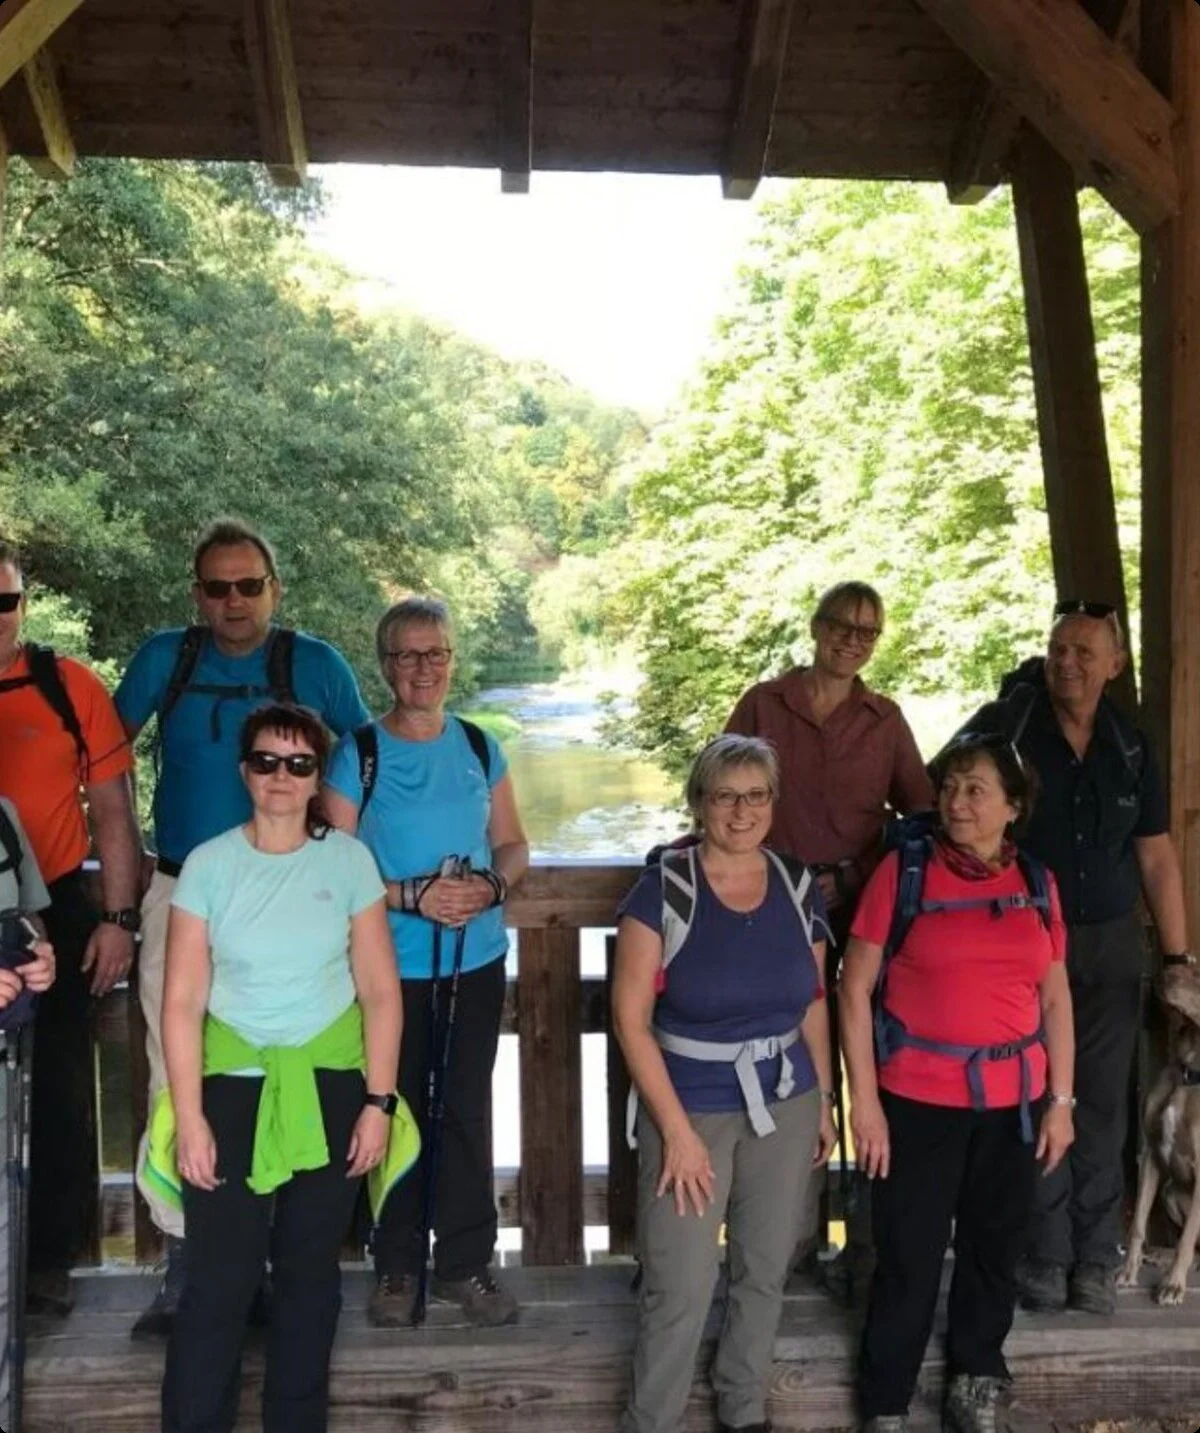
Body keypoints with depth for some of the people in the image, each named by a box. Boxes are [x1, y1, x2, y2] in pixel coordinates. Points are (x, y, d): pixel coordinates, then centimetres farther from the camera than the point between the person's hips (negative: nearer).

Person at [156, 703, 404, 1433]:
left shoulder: (349, 860, -3)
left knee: (311, 1271, 14)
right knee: (220, 1279, -1)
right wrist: (188, 1117, -8)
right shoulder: (209, 864, -5)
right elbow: (183, 1001, -5)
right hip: (234, 1085, -1)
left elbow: (381, 991, -2)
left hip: (330, 1086, 1)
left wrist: (378, 1102, -5)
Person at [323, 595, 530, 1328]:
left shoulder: (480, 748, 4)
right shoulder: (358, 753, -6)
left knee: (467, 1109, 9)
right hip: (393, 964, -2)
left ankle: (466, 1262, 24)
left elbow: (514, 844, 10)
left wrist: (492, 885, -11)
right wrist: (410, 896, -19)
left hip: (478, 959, 3)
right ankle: (399, 1268, 25)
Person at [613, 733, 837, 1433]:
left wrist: (825, 1101, 11)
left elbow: (813, 1006, 10)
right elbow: (631, 1020, -14)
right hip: (690, 1107, -4)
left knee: (765, 1271, 17)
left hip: (785, 1105, 4)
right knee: (679, 1289, -1)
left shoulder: (800, 889, -1)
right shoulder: (662, 890, -15)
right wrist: (676, 1128, -15)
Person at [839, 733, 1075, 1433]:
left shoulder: (1037, 883, 3)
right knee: (909, 1258, 5)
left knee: (996, 1250, 16)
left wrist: (1061, 1100, 7)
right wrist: (864, 1101, -11)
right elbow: (856, 989, -8)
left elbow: (1055, 998, 10)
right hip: (919, 1100, -3)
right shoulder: (905, 870, -8)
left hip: (1012, 1101, 4)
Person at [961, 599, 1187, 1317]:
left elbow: (1157, 856, 10)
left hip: (1111, 943, 3)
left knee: (1102, 1105, 8)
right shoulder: (1001, 727, -6)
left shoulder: (1131, 746, 5)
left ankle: (1095, 1257, 21)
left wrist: (1179, 958, 7)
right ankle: (1045, 1254, 18)